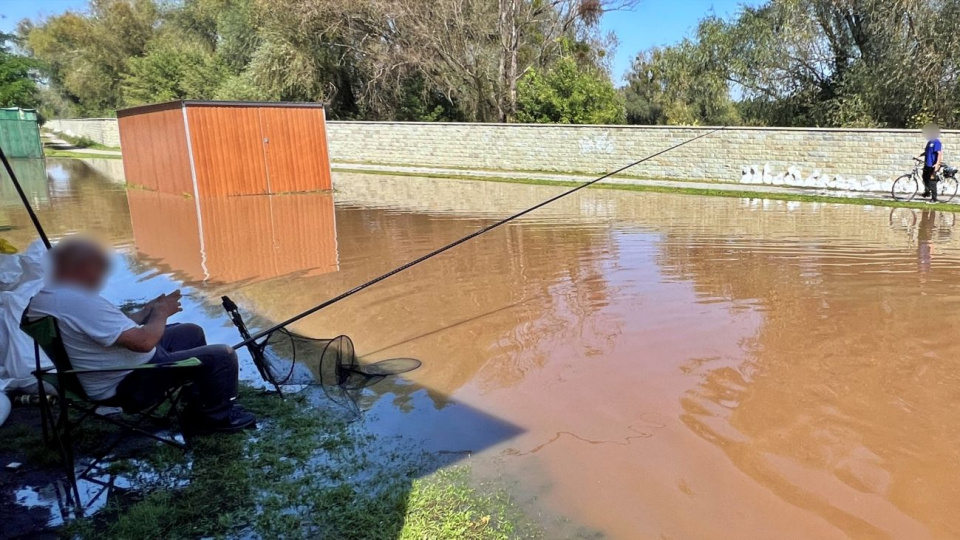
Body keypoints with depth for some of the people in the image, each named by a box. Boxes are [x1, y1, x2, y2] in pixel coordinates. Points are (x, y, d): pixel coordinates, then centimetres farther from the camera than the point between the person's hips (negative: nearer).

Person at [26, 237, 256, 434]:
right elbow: (143, 342, -29)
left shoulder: (43, 298, 5)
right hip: (129, 385, -11)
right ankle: (215, 417, 11)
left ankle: (197, 405, 31)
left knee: (192, 332, 23)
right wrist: (161, 314, -11)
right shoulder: (80, 302, -29)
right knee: (222, 356, -12)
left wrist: (146, 312, 6)